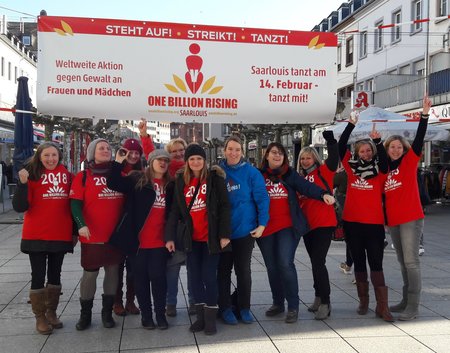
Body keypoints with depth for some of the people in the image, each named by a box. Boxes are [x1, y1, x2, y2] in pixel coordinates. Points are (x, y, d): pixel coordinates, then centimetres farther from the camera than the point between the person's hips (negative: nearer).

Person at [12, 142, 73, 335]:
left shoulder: (67, 175, 3)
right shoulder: (32, 175, -6)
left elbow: (72, 202, 12)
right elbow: (20, 207, -12)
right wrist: (22, 183, -24)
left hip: (61, 236, 3)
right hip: (36, 236, -3)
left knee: (55, 274, 13)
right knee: (38, 276, 4)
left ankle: (51, 312, 27)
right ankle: (40, 317, 16)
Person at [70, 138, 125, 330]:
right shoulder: (83, 177, 0)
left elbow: (127, 201, 13)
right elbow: (75, 204, -7)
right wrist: (81, 225, -23)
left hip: (116, 235, 3)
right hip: (93, 236, -3)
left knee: (113, 272, 8)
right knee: (90, 274, 3)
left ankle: (107, 312, 21)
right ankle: (85, 314, 18)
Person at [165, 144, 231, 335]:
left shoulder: (215, 178, -5)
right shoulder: (181, 181, 7)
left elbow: (224, 206, -8)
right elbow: (175, 210, 7)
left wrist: (225, 234, -14)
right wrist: (170, 236, 2)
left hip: (211, 237, -4)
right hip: (192, 238, 4)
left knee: (209, 276, -2)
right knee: (195, 276, 7)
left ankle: (210, 317, 11)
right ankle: (200, 316, 20)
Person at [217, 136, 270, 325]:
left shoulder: (251, 172, -6)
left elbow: (262, 198, -7)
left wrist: (262, 224, -12)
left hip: (245, 230, -1)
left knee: (243, 270, 9)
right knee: (224, 270, 10)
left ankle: (244, 308, 23)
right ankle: (225, 308, 22)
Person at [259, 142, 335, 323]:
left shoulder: (289, 174, 5)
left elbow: (305, 186, -9)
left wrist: (322, 194, -27)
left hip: (287, 227, -2)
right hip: (265, 228, 2)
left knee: (285, 263, -14)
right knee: (272, 267, 10)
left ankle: (293, 307, -3)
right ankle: (278, 303, 27)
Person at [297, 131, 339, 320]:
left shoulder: (323, 171, 0)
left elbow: (334, 156, -16)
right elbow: (297, 200, 17)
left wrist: (330, 138, -25)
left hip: (324, 224, -6)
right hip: (307, 225, 6)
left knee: (318, 262, -12)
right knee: (315, 262, 15)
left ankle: (325, 302, -4)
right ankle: (319, 297, 27)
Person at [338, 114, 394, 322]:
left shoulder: (379, 170, 1)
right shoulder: (351, 168, 5)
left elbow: (384, 159, -20)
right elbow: (341, 147, 1)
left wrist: (377, 140, -30)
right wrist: (351, 125, -2)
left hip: (374, 223, -2)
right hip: (352, 222, 2)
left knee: (376, 263, -4)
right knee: (359, 262, 12)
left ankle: (382, 306, 0)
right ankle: (363, 301, 24)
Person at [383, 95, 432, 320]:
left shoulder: (409, 161, -2)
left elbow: (419, 138, -14)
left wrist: (425, 114, -22)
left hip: (411, 218, -6)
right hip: (393, 221, 6)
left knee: (411, 261, -7)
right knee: (403, 262, 13)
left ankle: (413, 306, -3)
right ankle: (406, 301, 23)